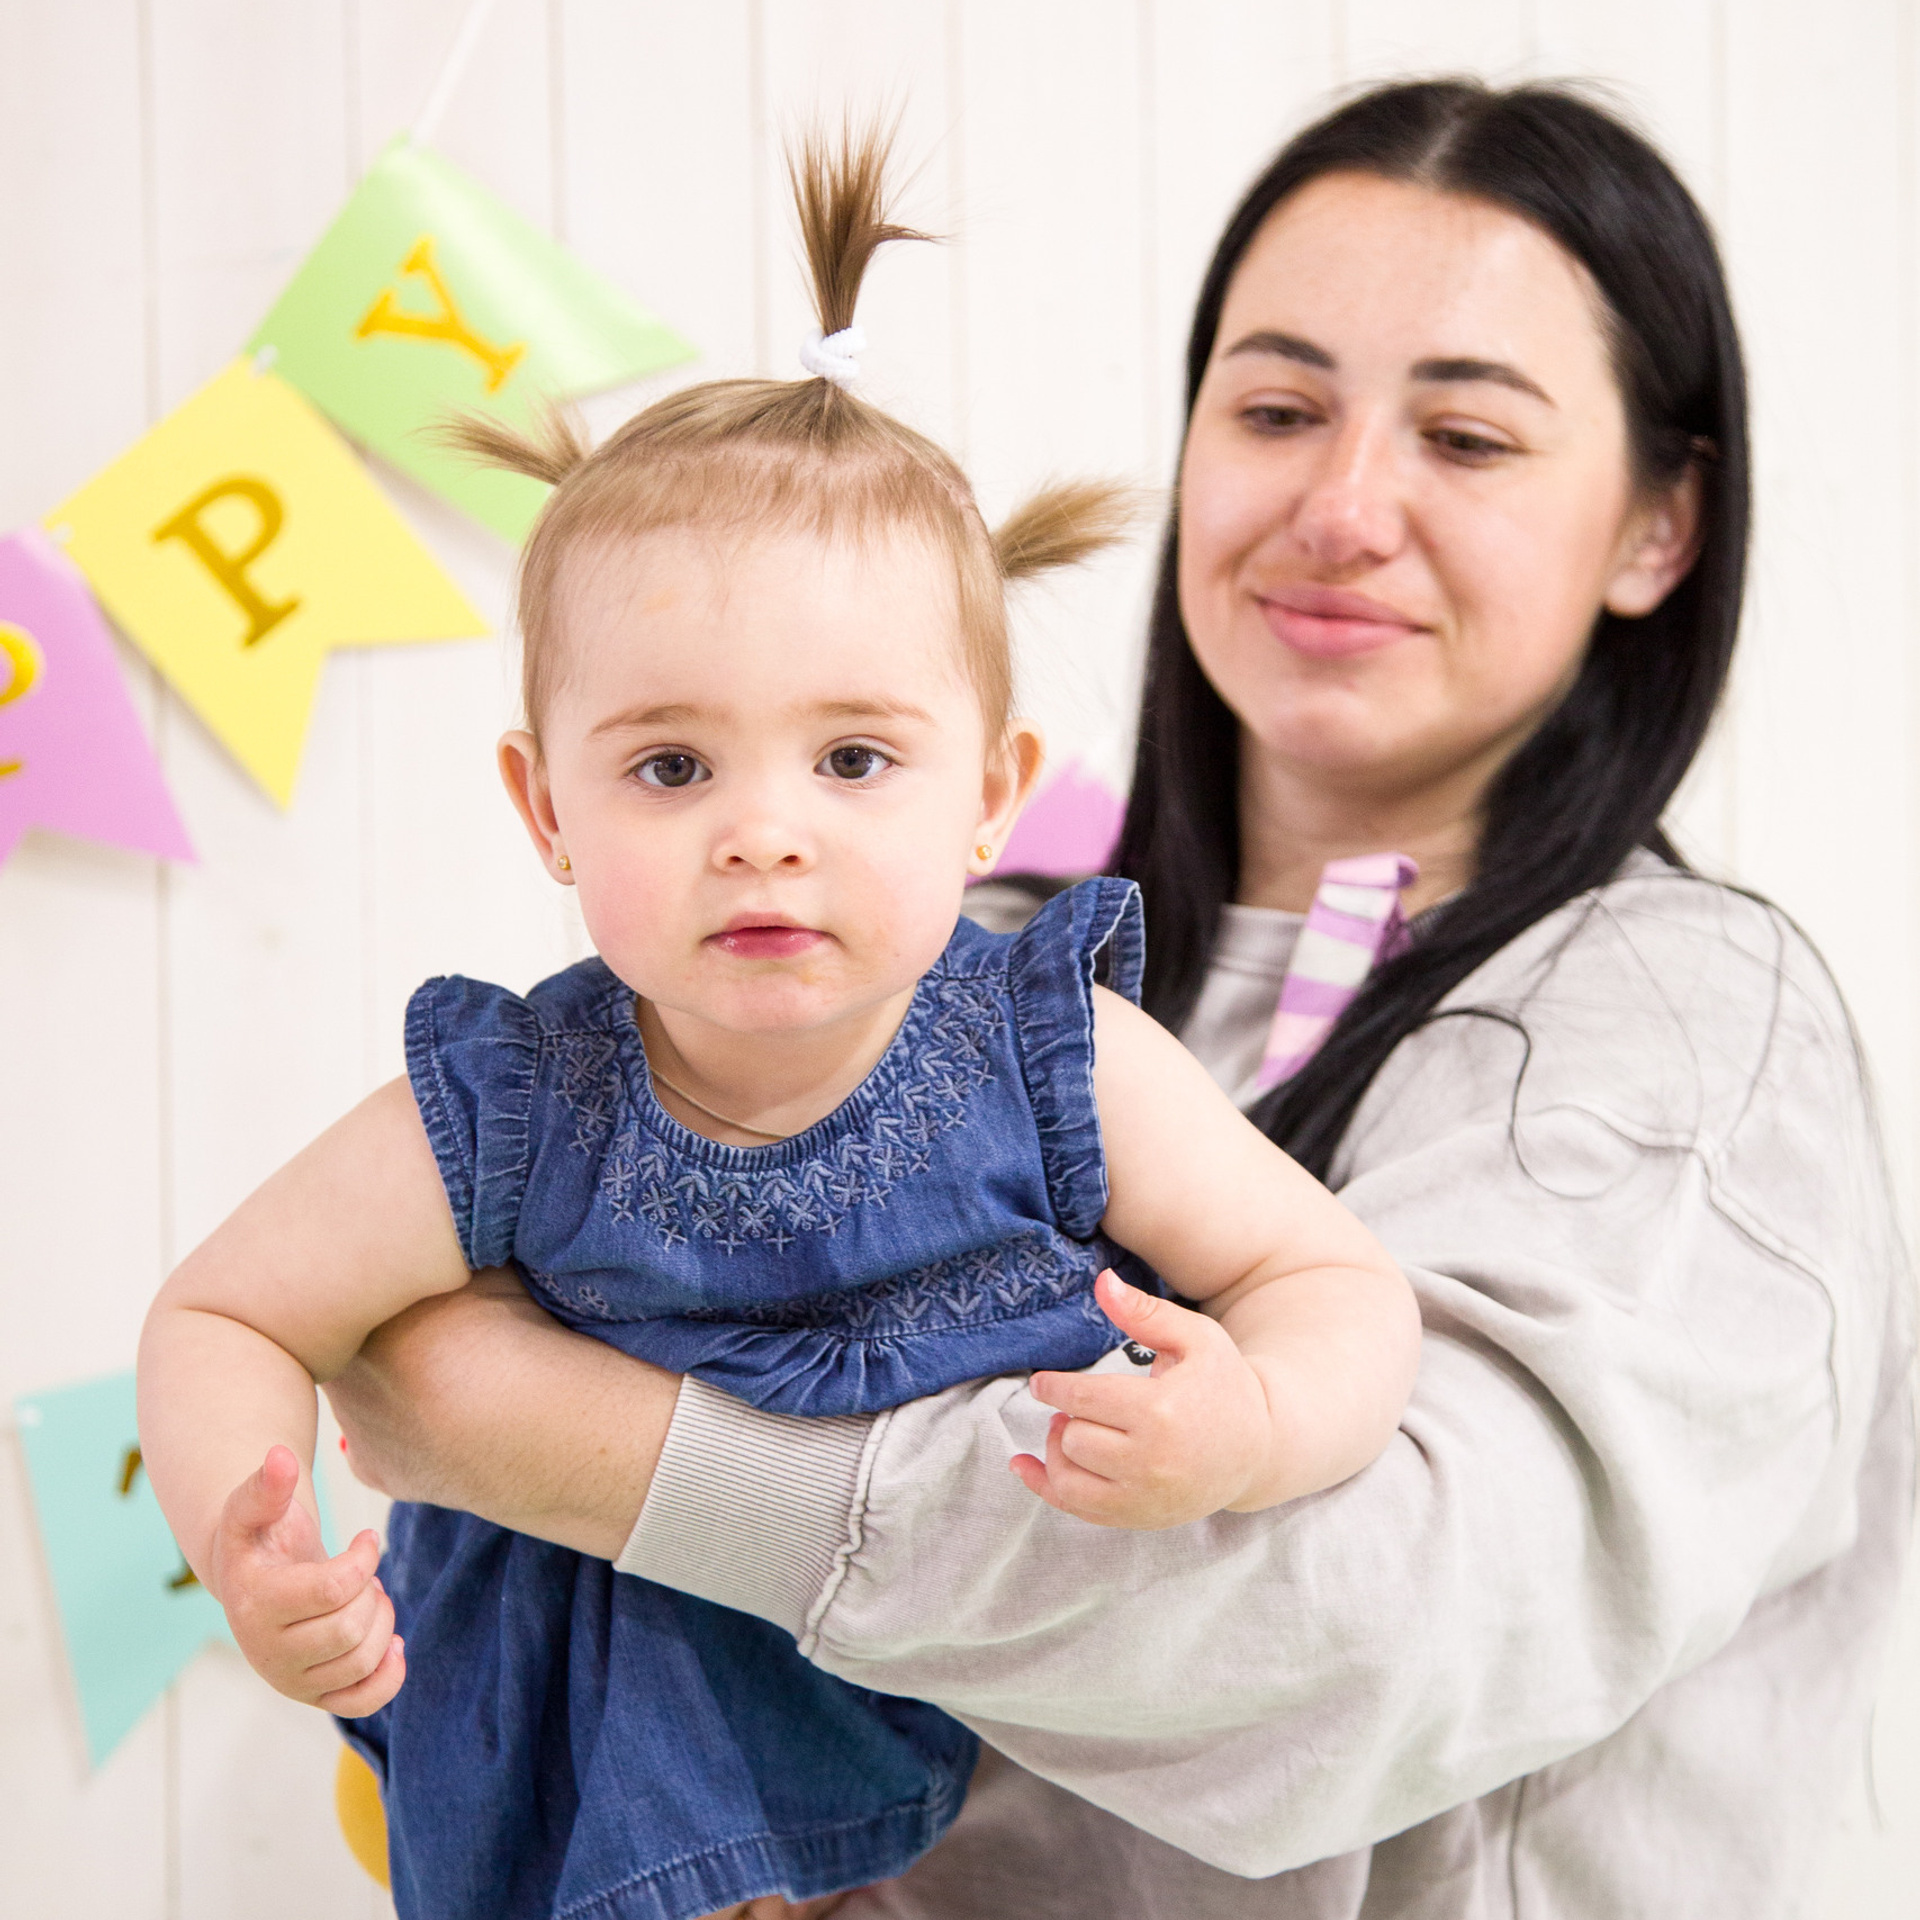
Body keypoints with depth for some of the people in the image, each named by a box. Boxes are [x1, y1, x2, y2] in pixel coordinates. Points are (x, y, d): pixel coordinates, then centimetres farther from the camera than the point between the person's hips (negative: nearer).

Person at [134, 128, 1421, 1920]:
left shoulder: (1059, 1064, -23)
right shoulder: (503, 1127, -24)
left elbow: (1343, 1286, -15)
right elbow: (218, 1316, -9)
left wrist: (1263, 1427, -40)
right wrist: (247, 1556, -30)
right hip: (641, 1706, -1)